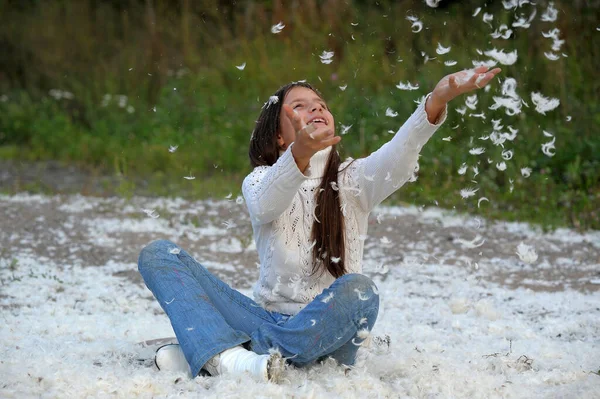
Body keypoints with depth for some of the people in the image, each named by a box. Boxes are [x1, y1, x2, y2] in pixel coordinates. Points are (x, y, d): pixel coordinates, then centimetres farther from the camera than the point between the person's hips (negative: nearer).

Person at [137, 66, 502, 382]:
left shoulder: (353, 180, 4)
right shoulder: (260, 181, 4)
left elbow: (397, 159, -18)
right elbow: (266, 205, -22)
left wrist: (438, 100, -39)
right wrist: (302, 153, -45)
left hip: (326, 333, -1)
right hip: (268, 318, 1)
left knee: (357, 290, -36)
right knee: (158, 254, -11)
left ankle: (205, 353, -31)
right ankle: (229, 358, -38)